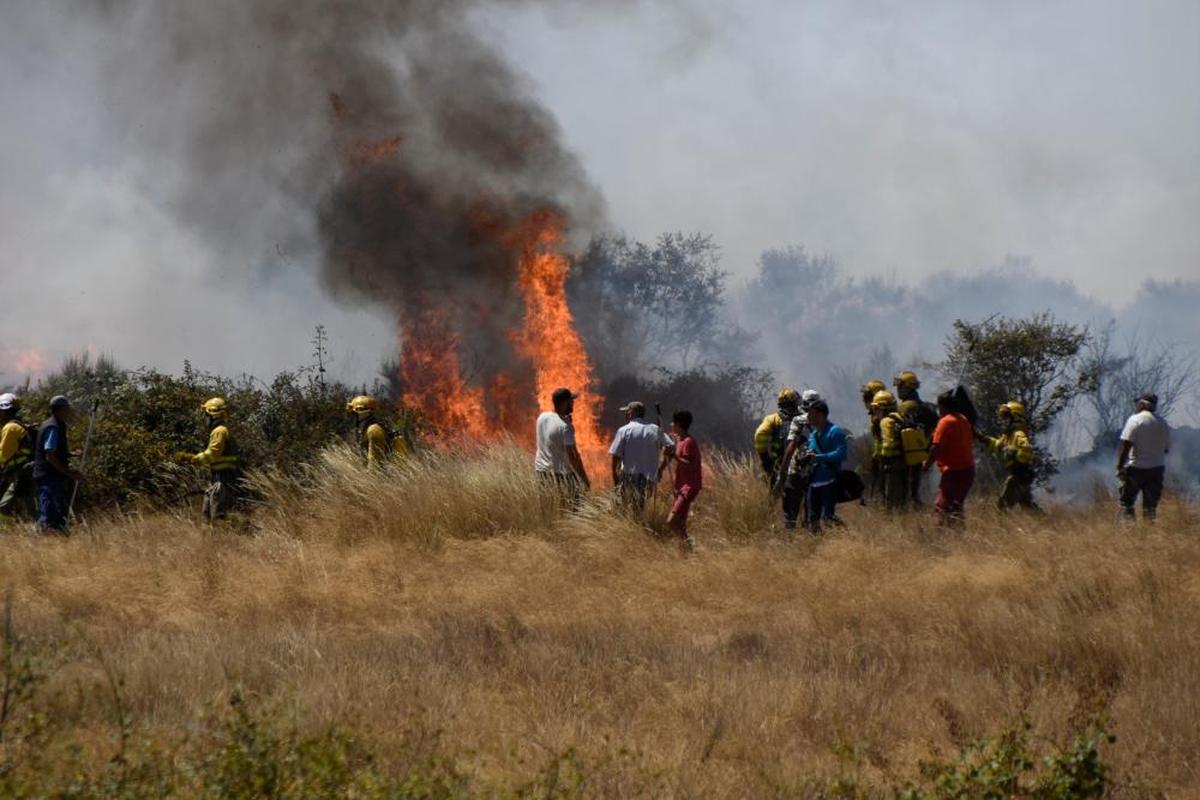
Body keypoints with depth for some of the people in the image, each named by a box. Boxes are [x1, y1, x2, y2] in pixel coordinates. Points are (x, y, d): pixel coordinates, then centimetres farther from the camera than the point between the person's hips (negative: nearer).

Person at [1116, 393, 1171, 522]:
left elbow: (1126, 445, -15)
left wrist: (1119, 466, -12)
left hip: (1136, 468, -5)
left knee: (1126, 502, 2)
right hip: (1157, 468, 5)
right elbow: (1167, 448, 13)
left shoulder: (1135, 420, -9)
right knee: (1151, 505, 7)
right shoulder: (1163, 424, 8)